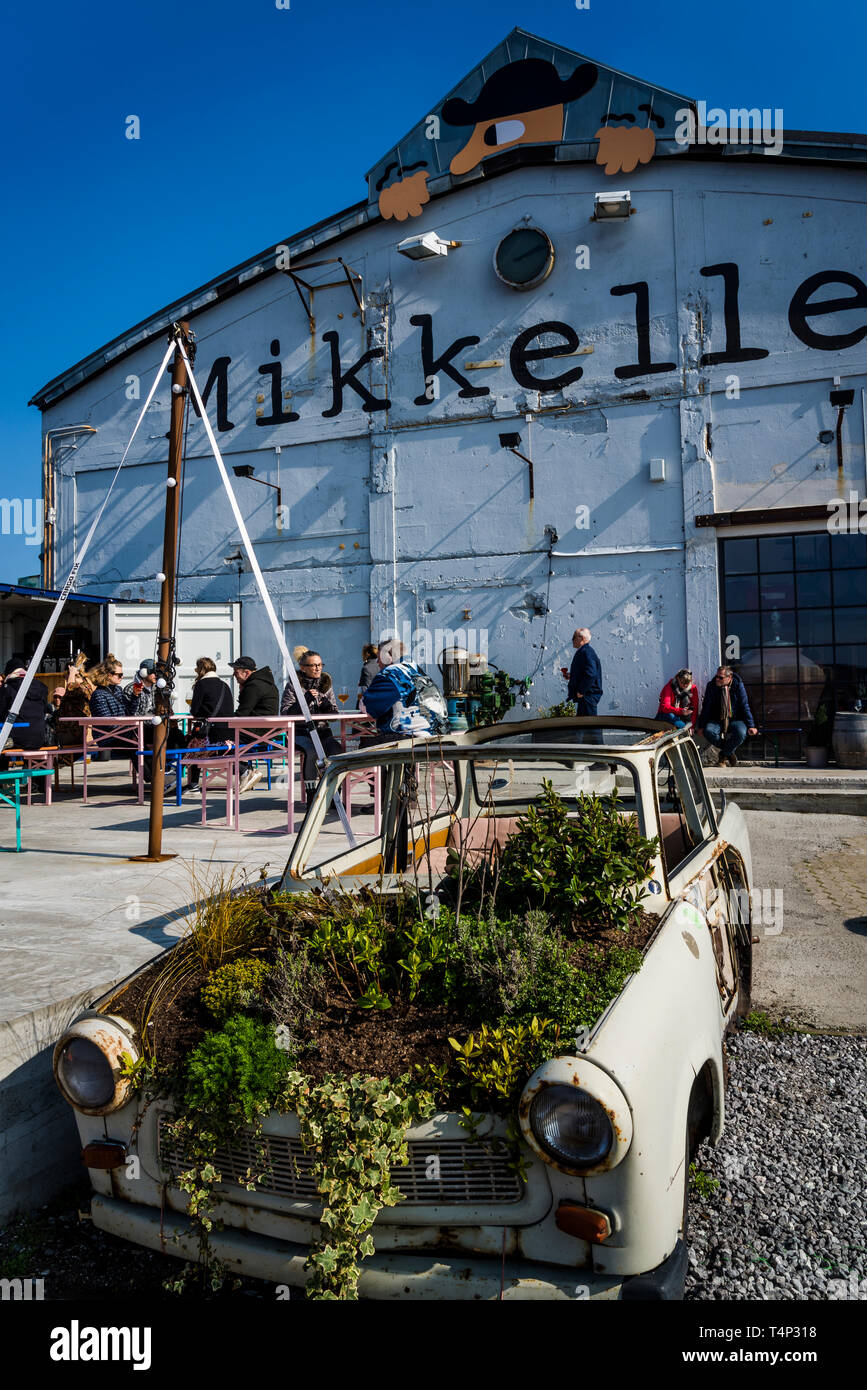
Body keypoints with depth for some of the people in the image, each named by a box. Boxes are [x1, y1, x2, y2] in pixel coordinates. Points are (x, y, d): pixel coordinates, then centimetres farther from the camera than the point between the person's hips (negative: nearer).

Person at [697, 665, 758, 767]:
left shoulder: (738, 685, -8)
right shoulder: (711, 686, -4)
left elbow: (745, 707, -5)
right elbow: (706, 707, -1)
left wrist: (751, 726, -10)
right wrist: (701, 726, -6)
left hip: (735, 720, -1)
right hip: (716, 720, 1)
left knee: (741, 733, -33)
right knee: (708, 731, -31)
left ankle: (723, 754, -6)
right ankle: (729, 753, -5)